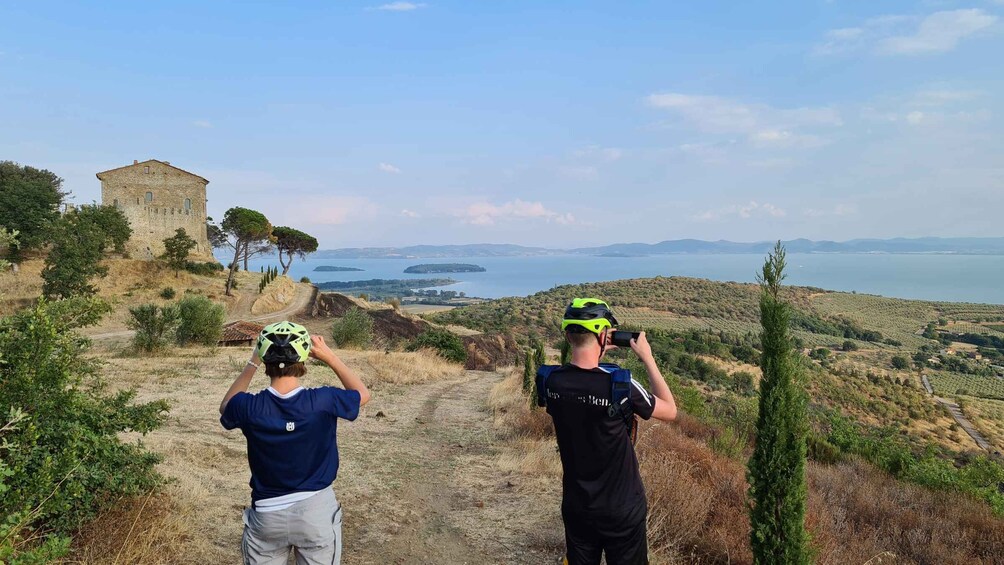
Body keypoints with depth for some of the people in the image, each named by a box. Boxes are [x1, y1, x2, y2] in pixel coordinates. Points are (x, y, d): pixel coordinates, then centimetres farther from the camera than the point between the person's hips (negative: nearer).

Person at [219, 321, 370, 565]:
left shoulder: (250, 407, -15)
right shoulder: (322, 401, -19)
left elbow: (225, 407, 12)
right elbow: (363, 394, 3)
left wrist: (252, 363, 7)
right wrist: (330, 356, 3)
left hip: (267, 514, 1)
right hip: (317, 510, -1)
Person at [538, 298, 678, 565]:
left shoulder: (550, 381, -13)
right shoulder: (619, 383, -26)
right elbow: (670, 411, -8)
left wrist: (597, 354, 3)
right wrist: (647, 357, -6)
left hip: (576, 508, 4)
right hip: (621, 511, -4)